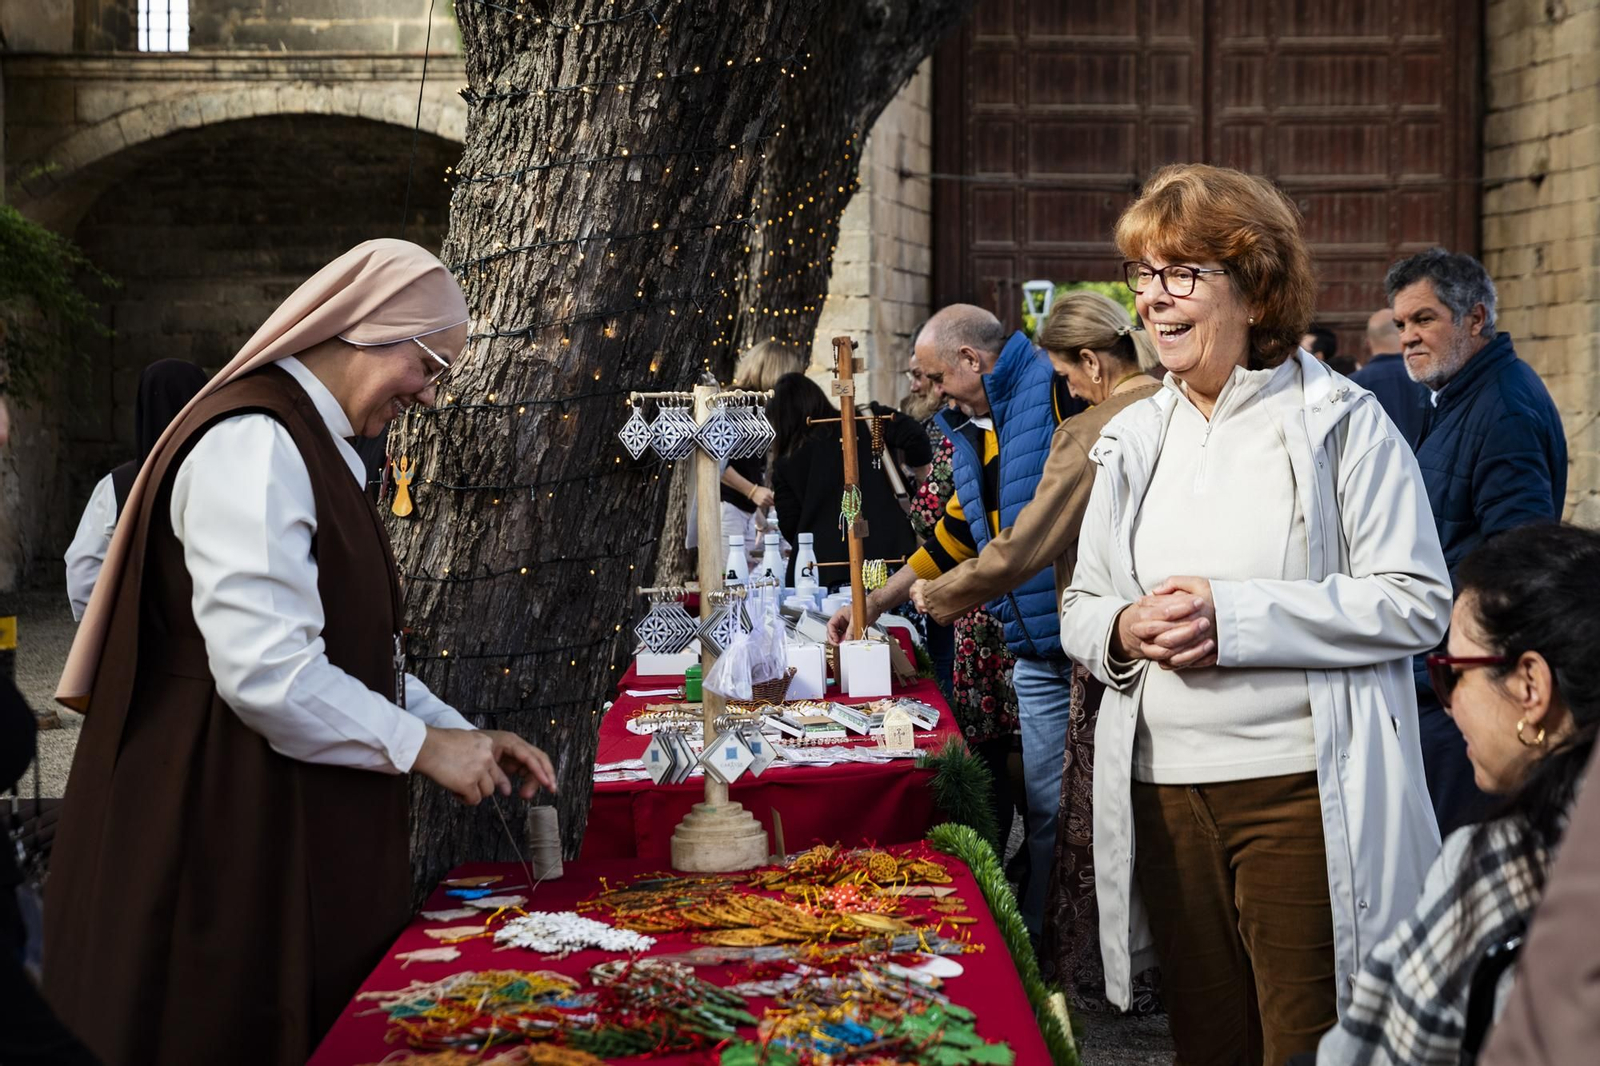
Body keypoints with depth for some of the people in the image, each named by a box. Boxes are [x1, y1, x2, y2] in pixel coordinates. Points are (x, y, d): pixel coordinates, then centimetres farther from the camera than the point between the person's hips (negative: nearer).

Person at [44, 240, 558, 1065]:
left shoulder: (311, 447, 15)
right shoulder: (255, 446, -18)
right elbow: (266, 672, -25)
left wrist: (461, 733, 10)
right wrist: (423, 745, -14)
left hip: (301, 833, 10)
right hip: (234, 835, -10)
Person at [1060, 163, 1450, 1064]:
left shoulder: (1341, 421, -4)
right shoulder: (1134, 439, 14)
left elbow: (1418, 602, -10)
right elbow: (1080, 608, 18)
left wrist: (1236, 616, -17)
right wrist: (1122, 629, -7)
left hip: (1303, 792, -5)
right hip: (1166, 792, 5)